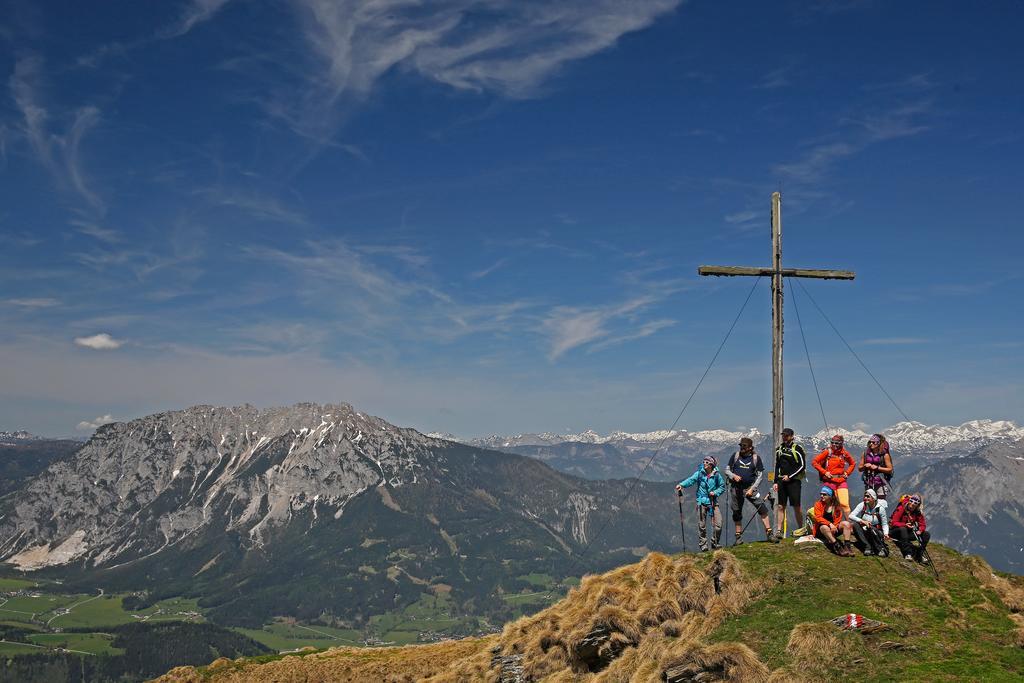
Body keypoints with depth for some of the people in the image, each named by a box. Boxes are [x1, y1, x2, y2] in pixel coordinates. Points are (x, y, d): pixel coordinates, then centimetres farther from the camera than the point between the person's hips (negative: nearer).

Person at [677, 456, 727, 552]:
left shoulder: (717, 475, 2)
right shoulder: (699, 473, 0)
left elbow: (722, 487, 11)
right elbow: (691, 480, -15)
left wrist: (715, 492, -8)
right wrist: (682, 484, -32)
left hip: (713, 502, 0)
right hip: (702, 501, 0)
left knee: (718, 524, -6)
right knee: (701, 526, 1)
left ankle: (714, 544, 13)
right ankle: (704, 545, 12)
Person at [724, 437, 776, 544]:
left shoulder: (756, 458, -1)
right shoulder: (735, 455, 3)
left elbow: (760, 475, 0)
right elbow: (727, 470, 8)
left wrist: (752, 489, -9)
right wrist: (733, 476, -14)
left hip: (750, 488, -2)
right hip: (736, 489, 2)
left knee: (762, 509, -13)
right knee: (737, 513, 7)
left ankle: (769, 534, -7)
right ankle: (739, 537, 19)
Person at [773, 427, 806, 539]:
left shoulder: (797, 448, -3)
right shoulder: (779, 449, 14)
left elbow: (802, 466, -7)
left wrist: (790, 476, -12)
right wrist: (775, 482, 12)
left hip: (794, 480, -5)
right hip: (781, 480, 5)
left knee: (796, 505, -4)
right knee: (780, 506, 1)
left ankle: (801, 528, 10)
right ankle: (779, 531, 0)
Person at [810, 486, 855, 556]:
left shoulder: (837, 506, 7)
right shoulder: (818, 504, -1)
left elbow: (838, 519, 0)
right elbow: (818, 518, -14)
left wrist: (834, 527, -21)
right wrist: (830, 524, -29)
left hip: (833, 529, 3)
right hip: (821, 531, -3)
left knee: (846, 523, -21)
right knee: (825, 527, -38)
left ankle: (847, 546, -31)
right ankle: (838, 548, -47)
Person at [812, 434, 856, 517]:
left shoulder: (845, 453, 5)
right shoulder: (827, 452, -3)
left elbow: (853, 464, 23)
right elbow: (814, 462, -3)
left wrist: (847, 472, 8)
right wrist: (824, 472, -8)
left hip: (841, 481, 1)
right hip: (829, 481, -1)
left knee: (844, 503, -8)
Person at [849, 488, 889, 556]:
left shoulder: (880, 508, -8)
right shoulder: (862, 505, -5)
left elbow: (884, 524, -2)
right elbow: (851, 516, -14)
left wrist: (886, 533, -22)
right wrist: (862, 521, -29)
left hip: (876, 532, -2)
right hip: (863, 532, 2)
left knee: (870, 528, -36)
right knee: (855, 525, -28)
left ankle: (882, 549, -23)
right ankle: (868, 548, -30)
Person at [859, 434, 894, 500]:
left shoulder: (884, 455, -3)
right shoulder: (866, 453, 7)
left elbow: (890, 469, -4)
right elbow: (860, 468, 12)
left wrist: (877, 467, -14)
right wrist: (865, 466, -10)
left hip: (880, 483, -3)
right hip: (868, 482, 3)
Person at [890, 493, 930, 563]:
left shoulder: (918, 512, -1)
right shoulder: (901, 509, -16)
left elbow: (922, 525, -1)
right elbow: (894, 523, -19)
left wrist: (920, 530, -24)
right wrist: (905, 525, -35)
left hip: (908, 533, 5)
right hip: (895, 532, -5)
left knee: (926, 534, -11)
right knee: (903, 529, -39)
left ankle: (919, 555, -12)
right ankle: (907, 553, -40)